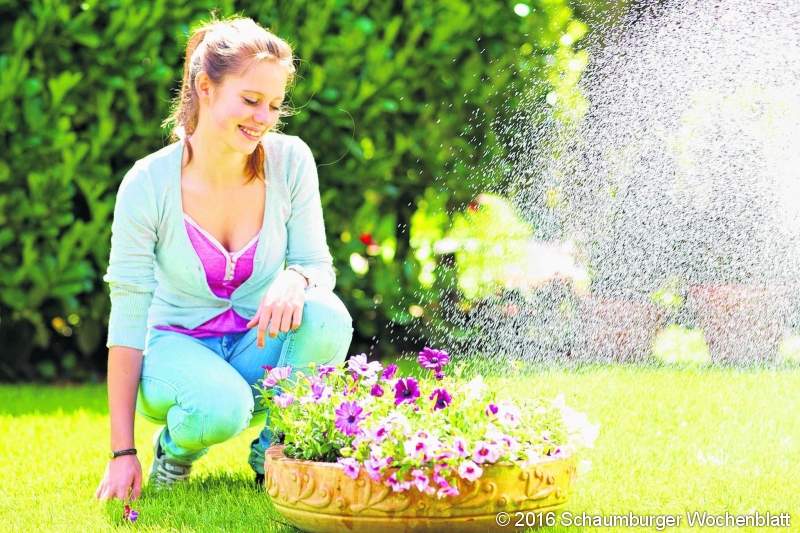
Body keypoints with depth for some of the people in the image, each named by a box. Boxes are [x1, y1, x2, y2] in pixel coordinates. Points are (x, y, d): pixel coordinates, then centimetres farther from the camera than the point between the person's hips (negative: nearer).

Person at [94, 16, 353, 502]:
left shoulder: (290, 162, -12)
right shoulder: (148, 184, -18)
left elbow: (318, 265, -3)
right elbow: (127, 317, -14)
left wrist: (294, 280, -32)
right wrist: (123, 453, -16)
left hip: (260, 346, 3)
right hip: (177, 346, -3)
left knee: (328, 316, -30)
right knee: (220, 407, -37)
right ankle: (177, 446, 2)